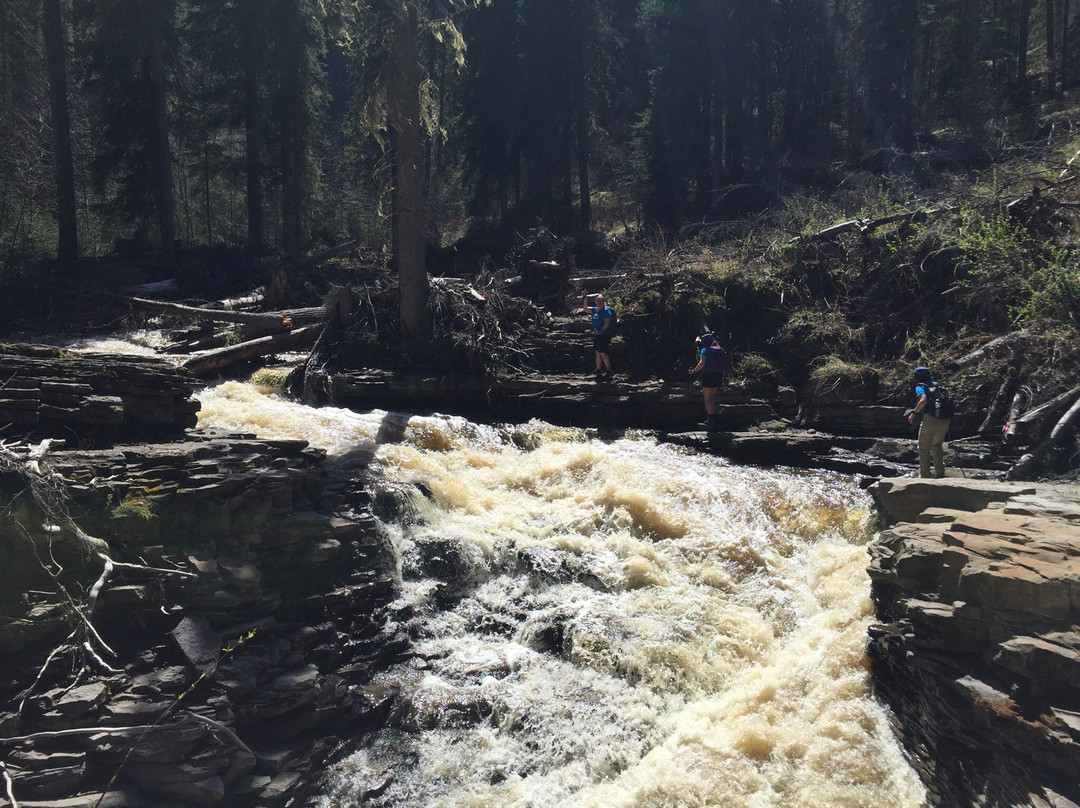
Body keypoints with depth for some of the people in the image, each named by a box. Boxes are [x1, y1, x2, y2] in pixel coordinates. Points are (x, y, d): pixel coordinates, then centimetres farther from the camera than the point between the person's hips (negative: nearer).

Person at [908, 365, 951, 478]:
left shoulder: (920, 387, 2)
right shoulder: (937, 385, 21)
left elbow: (923, 400, -19)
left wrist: (913, 413, -10)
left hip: (930, 420, -6)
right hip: (945, 421, 6)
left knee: (924, 449, 2)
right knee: (937, 446, 25)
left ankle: (925, 476, -2)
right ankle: (940, 473, 25)